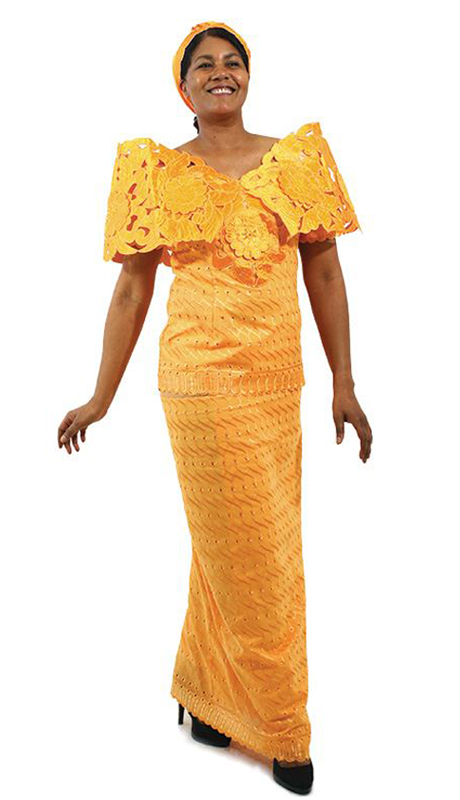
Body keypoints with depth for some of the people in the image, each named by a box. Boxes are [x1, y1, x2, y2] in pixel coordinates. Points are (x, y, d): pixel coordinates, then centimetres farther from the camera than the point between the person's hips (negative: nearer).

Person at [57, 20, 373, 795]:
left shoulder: (299, 157, 8)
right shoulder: (158, 172, 3)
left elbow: (325, 273, 7)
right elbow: (132, 289, 3)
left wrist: (343, 385, 4)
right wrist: (101, 399, 1)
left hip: (278, 383, 3)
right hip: (203, 382, -3)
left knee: (230, 551, 13)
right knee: (246, 555, 6)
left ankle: (206, 695, 38)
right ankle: (278, 730, 27)